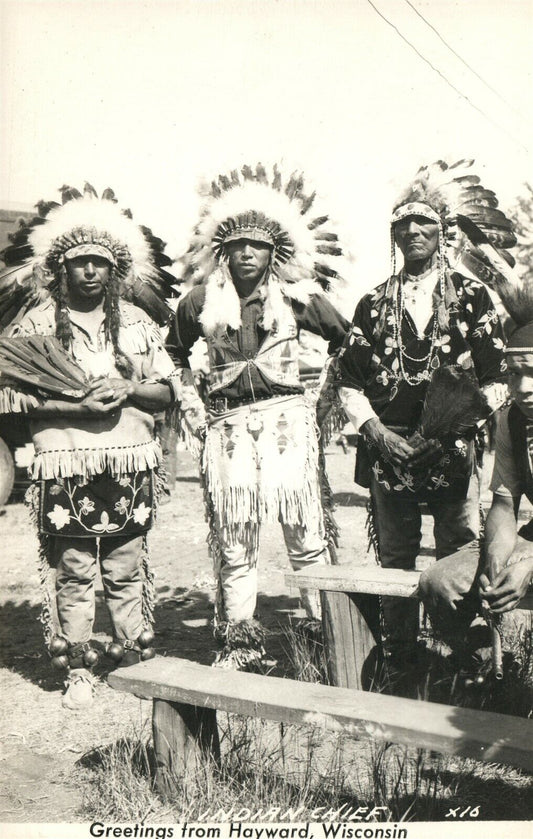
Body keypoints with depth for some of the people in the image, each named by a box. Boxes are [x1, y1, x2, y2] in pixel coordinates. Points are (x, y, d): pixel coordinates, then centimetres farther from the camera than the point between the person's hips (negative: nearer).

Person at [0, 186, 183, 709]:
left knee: (127, 570, 6)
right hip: (64, 467, -1)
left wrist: (128, 389, -8)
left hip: (130, 463, 2)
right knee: (72, 572, 3)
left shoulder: (137, 324, 12)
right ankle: (78, 671, 17)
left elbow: (168, 392, 12)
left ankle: (137, 662, 20)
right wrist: (75, 407, -13)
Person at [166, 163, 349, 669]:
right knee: (232, 538, 5)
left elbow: (344, 339, 16)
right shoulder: (201, 301, 7)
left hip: (287, 418, -1)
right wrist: (188, 404, 15)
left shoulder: (297, 297, 2)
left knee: (305, 531, -6)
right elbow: (174, 353, 23)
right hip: (226, 425, 2)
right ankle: (239, 641, 18)